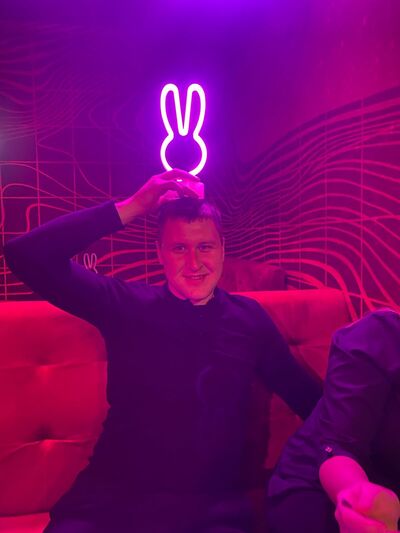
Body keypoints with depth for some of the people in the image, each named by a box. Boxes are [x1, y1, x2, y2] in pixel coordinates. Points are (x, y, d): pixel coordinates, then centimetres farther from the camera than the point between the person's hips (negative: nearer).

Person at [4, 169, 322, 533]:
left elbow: (307, 395, 9)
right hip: (109, 500, -1)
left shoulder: (248, 317, 4)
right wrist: (132, 208, -13)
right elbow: (27, 256, -10)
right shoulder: (127, 305, -1)